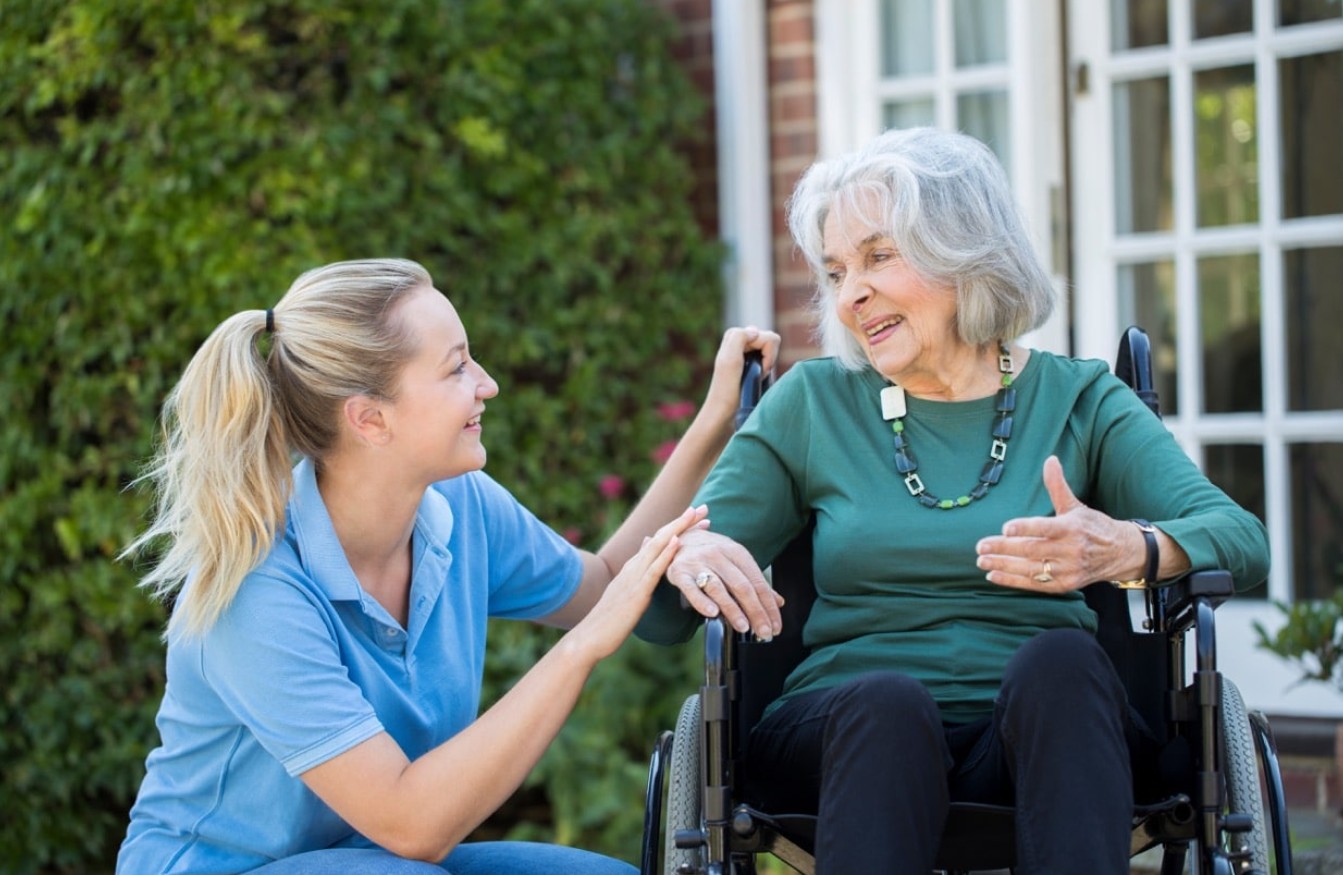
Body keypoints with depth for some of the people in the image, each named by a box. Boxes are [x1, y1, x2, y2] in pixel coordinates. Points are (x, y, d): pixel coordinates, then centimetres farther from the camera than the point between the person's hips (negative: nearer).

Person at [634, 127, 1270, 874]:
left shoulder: (1079, 400, 13)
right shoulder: (810, 405, 15)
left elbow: (1242, 540, -3)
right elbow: (660, 620, 11)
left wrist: (1127, 549, -26)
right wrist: (685, 558, -14)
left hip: (1041, 730, 0)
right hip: (851, 727, 0)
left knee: (1059, 659, -33)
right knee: (887, 699, -34)